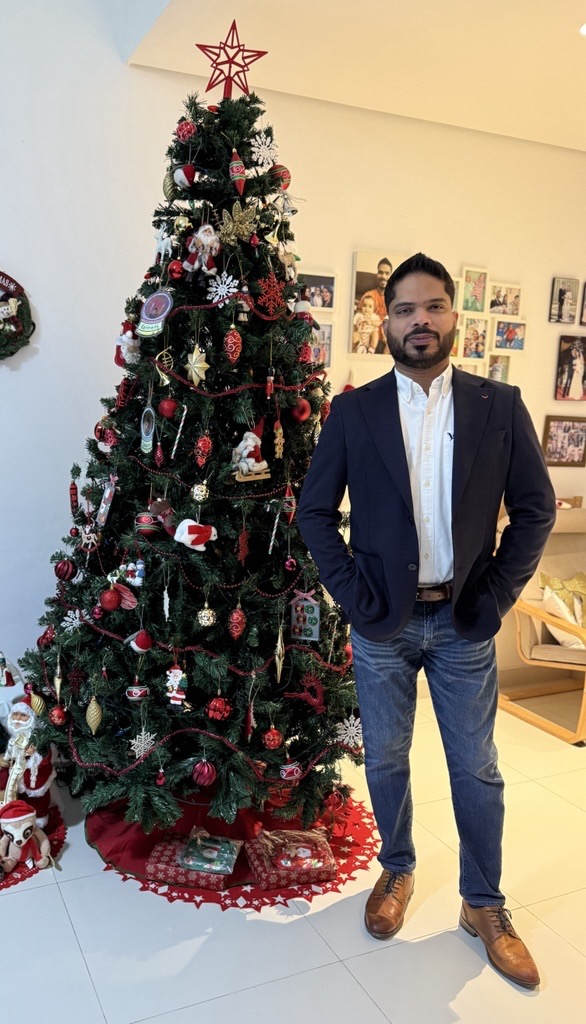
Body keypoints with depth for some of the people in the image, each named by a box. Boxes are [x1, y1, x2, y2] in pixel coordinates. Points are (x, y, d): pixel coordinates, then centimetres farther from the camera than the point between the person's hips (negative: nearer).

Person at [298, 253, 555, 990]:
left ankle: (484, 905, 32)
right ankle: (397, 873, 39)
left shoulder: (499, 406, -3)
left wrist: (496, 596, -6)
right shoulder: (353, 410, -4)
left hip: (464, 623, 1)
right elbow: (314, 512, -2)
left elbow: (535, 509, 1)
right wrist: (355, 597, -9)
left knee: (477, 769, 12)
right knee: (386, 759, 15)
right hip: (383, 622, 0)